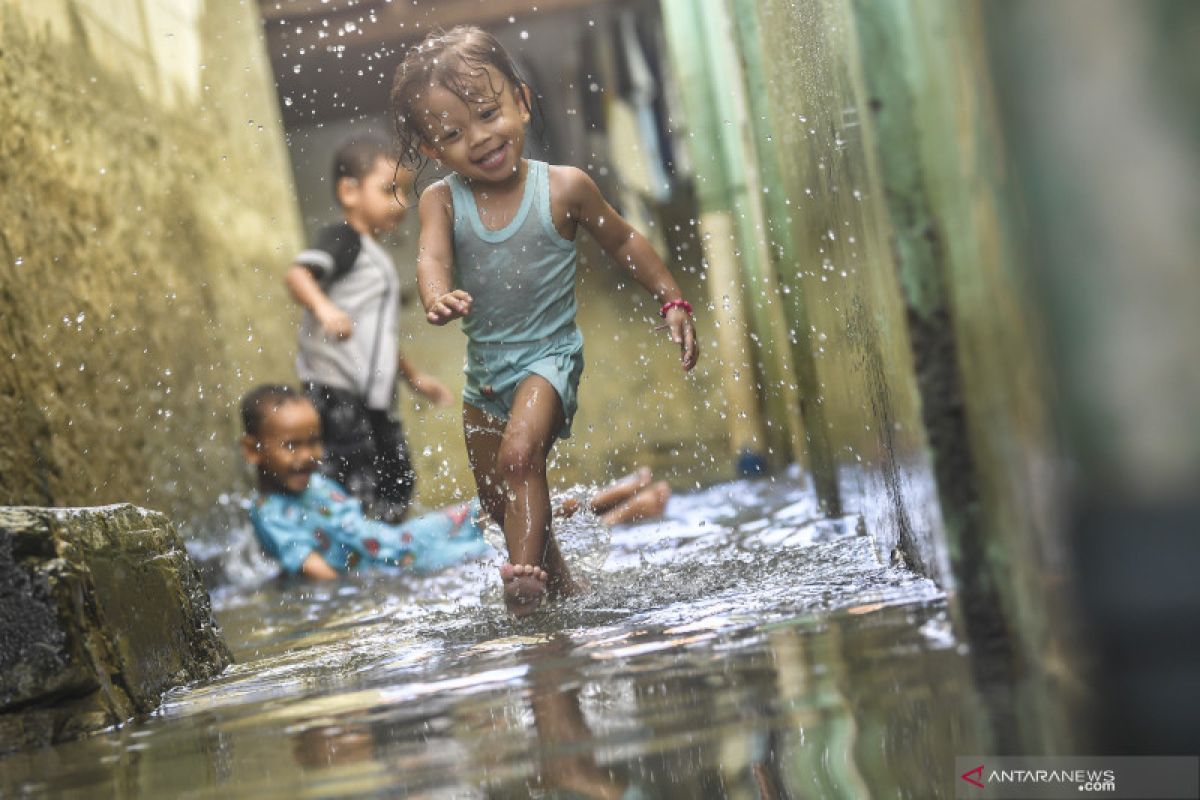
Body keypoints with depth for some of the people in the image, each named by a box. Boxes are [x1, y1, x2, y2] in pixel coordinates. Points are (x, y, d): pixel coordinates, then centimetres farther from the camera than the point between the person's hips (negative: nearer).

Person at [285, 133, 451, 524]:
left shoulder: (374, 257, 22)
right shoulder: (343, 240, -6)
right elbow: (298, 274, -26)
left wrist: (414, 376, 38)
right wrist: (323, 307, -44)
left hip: (376, 396, 10)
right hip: (337, 391, -10)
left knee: (397, 485, 14)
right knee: (353, 483, -17)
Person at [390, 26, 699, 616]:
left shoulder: (563, 188, -12)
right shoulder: (441, 201, -8)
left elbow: (623, 242, 3)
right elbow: (432, 256, -26)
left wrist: (673, 303, 1)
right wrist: (437, 297, -49)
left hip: (549, 357, -5)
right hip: (485, 369, 5)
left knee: (520, 455, -31)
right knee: (497, 497, 17)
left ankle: (524, 576, -27)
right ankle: (561, 584, 38)